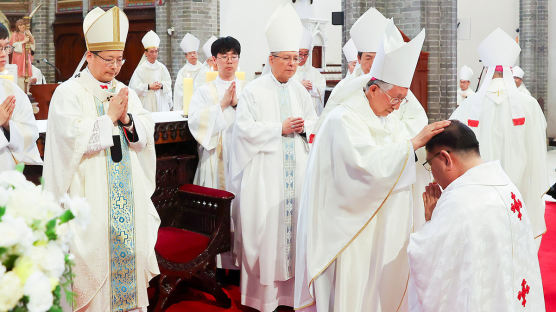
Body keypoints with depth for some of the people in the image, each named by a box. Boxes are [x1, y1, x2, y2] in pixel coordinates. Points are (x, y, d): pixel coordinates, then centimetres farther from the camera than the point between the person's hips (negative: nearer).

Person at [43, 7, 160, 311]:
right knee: (96, 249, -2)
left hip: (128, 192, 6)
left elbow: (147, 129, 7)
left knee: (128, 245, 9)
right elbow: (73, 136, -19)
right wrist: (109, 118, -12)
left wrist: (126, 118, -11)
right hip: (91, 193, -5)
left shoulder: (123, 91, 12)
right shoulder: (69, 92, -6)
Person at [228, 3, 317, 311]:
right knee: (266, 225, -2)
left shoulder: (299, 90, 11)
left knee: (295, 219, 4)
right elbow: (245, 128, -11)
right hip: (265, 171, -5)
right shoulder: (254, 90, -5)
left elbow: (312, 120, 19)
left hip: (296, 168, 5)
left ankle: (293, 286, 15)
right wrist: (280, 128, -14)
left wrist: (304, 126, -4)